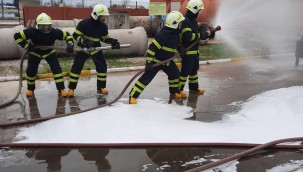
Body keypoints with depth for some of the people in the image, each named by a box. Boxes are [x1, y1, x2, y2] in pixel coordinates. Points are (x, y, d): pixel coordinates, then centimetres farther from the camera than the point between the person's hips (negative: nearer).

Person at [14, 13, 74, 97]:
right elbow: (17, 36, -27)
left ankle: (61, 89, -7)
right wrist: (26, 46, -31)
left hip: (49, 52, 1)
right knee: (31, 71, -1)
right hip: (35, 52, 0)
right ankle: (30, 89, 25)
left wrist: (70, 44, -32)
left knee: (57, 69, -13)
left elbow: (67, 35, -16)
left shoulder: (54, 32, -29)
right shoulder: (32, 32, -33)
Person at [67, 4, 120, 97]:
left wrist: (112, 41, -10)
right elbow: (75, 35, -17)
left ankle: (101, 87, 12)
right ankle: (71, 88, 2)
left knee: (102, 67, -3)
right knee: (76, 67, -8)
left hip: (96, 49, 4)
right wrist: (84, 41, -33)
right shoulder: (84, 23, -21)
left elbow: (104, 37, 9)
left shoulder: (103, 26, -6)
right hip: (83, 48, -4)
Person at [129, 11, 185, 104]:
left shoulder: (175, 32, 0)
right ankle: (133, 95, -7)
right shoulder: (162, 35, -29)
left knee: (175, 73, 15)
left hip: (167, 60, 9)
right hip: (155, 60, -9)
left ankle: (174, 91, 34)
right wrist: (149, 61, -29)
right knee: (146, 78, -11)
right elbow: (152, 47, -29)